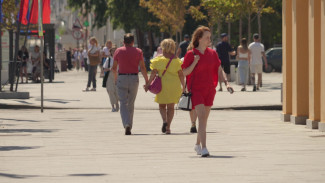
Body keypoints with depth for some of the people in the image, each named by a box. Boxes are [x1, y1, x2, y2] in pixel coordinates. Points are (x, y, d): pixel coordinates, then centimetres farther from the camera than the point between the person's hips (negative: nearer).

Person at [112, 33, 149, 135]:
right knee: (131, 104, 14)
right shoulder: (138, 51, 2)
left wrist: (115, 76, 24)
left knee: (123, 104, -3)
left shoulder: (118, 51, 2)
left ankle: (127, 124, -24)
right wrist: (147, 81, 2)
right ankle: (129, 126, 20)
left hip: (122, 78, -1)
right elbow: (142, 68, -5)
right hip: (134, 78, 1)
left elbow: (114, 68, 5)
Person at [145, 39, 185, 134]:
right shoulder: (176, 60, 1)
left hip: (162, 85, -1)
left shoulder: (159, 60, -3)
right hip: (174, 86, 1)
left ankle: (164, 120, -12)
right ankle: (168, 127, 2)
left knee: (162, 105, 13)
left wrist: (148, 84, 1)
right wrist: (183, 86, 12)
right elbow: (181, 74, 1)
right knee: (170, 107, 8)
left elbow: (153, 73, -5)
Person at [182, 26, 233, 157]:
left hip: (209, 90, 5)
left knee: (204, 120, 12)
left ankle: (198, 145, 30)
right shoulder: (190, 54, -5)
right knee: (202, 118, -17)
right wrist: (195, 63, -19)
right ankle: (204, 149, -24)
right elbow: (185, 73, -5)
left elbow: (219, 70, 9)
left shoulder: (213, 54, 7)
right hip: (196, 90, -5)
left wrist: (226, 83, -6)